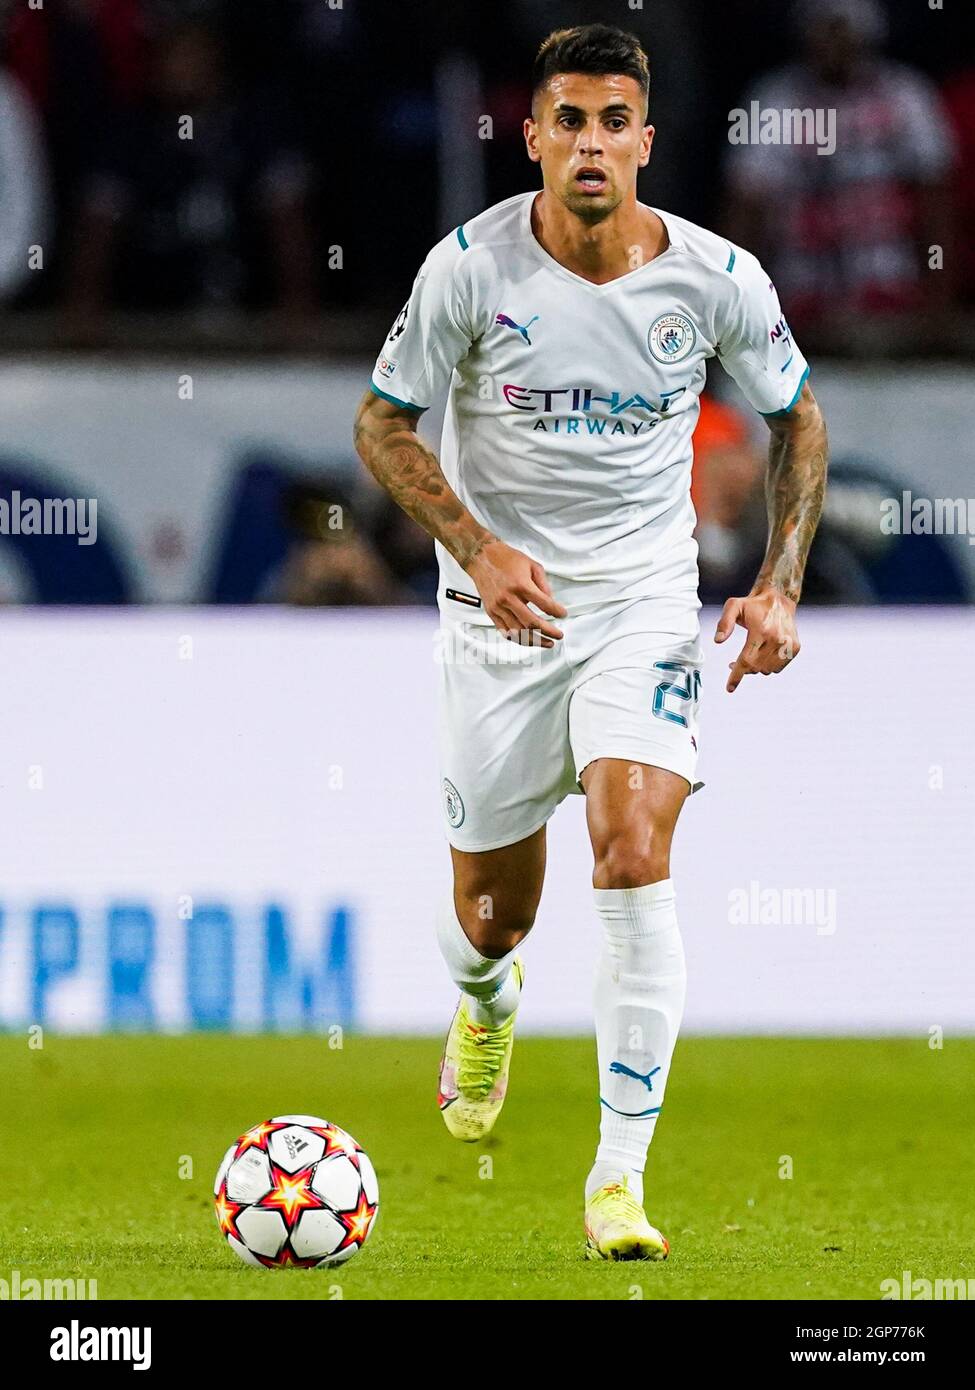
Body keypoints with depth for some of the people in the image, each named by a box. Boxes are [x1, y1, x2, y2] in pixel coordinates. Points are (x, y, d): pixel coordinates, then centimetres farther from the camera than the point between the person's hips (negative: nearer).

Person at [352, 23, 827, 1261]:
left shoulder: (718, 279, -9)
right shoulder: (472, 266, -12)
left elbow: (796, 419, 8)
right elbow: (382, 423, -3)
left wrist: (780, 581, -4)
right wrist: (478, 548, -17)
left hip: (645, 606, 0)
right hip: (502, 606, 0)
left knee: (634, 857, -21)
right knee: (492, 912, 7)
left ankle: (620, 1180, -15)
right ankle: (484, 1004, 49)